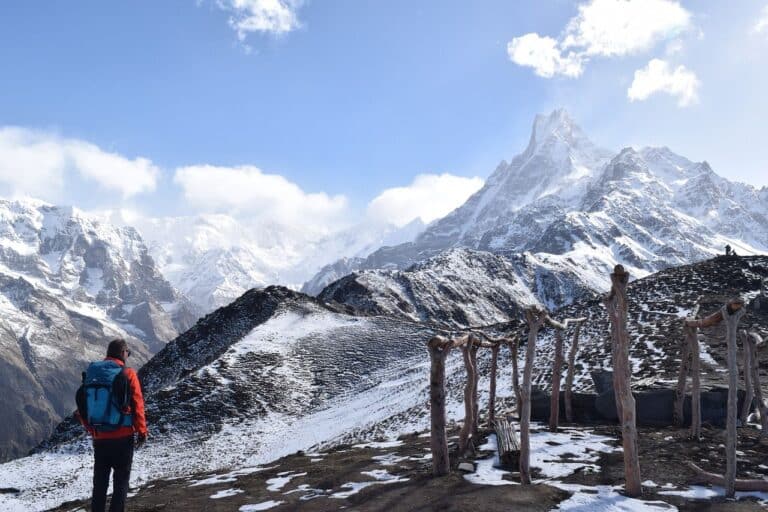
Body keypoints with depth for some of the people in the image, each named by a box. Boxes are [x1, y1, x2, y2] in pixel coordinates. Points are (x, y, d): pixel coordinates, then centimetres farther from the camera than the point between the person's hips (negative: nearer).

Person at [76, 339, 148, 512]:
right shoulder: (128, 374, -9)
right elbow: (137, 405, -9)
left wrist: (91, 429, 18)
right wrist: (142, 431, -1)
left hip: (99, 438, 4)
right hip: (123, 437, -4)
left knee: (100, 482, 15)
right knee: (121, 481, 7)